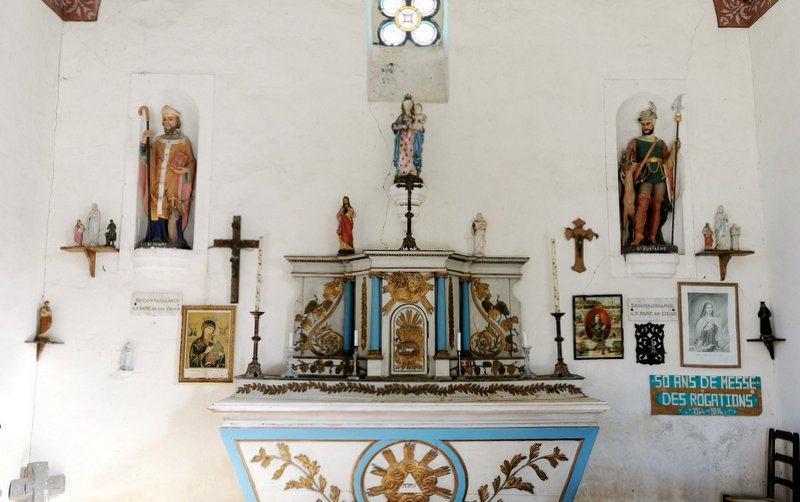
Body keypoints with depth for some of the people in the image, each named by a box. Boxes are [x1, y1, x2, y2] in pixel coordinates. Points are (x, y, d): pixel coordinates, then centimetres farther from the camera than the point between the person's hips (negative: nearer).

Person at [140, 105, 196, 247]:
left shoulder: (184, 142, 6)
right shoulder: (158, 140, 16)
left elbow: (191, 162, 5)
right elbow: (145, 159, 11)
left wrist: (185, 170, -16)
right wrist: (144, 143, -4)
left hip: (174, 187, -4)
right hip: (157, 186, 4)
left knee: (173, 216, -11)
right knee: (157, 214, -1)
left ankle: (174, 245, -6)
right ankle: (157, 242, 5)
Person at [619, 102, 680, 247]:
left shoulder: (660, 143, 20)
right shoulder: (636, 142, 13)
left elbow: (668, 161, 14)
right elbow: (627, 158, 1)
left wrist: (675, 149, 2)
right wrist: (623, 170, -16)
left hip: (660, 177, 3)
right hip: (645, 178, -3)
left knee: (657, 205, -2)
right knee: (643, 202, -21)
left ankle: (652, 237, 1)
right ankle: (638, 235, -26)